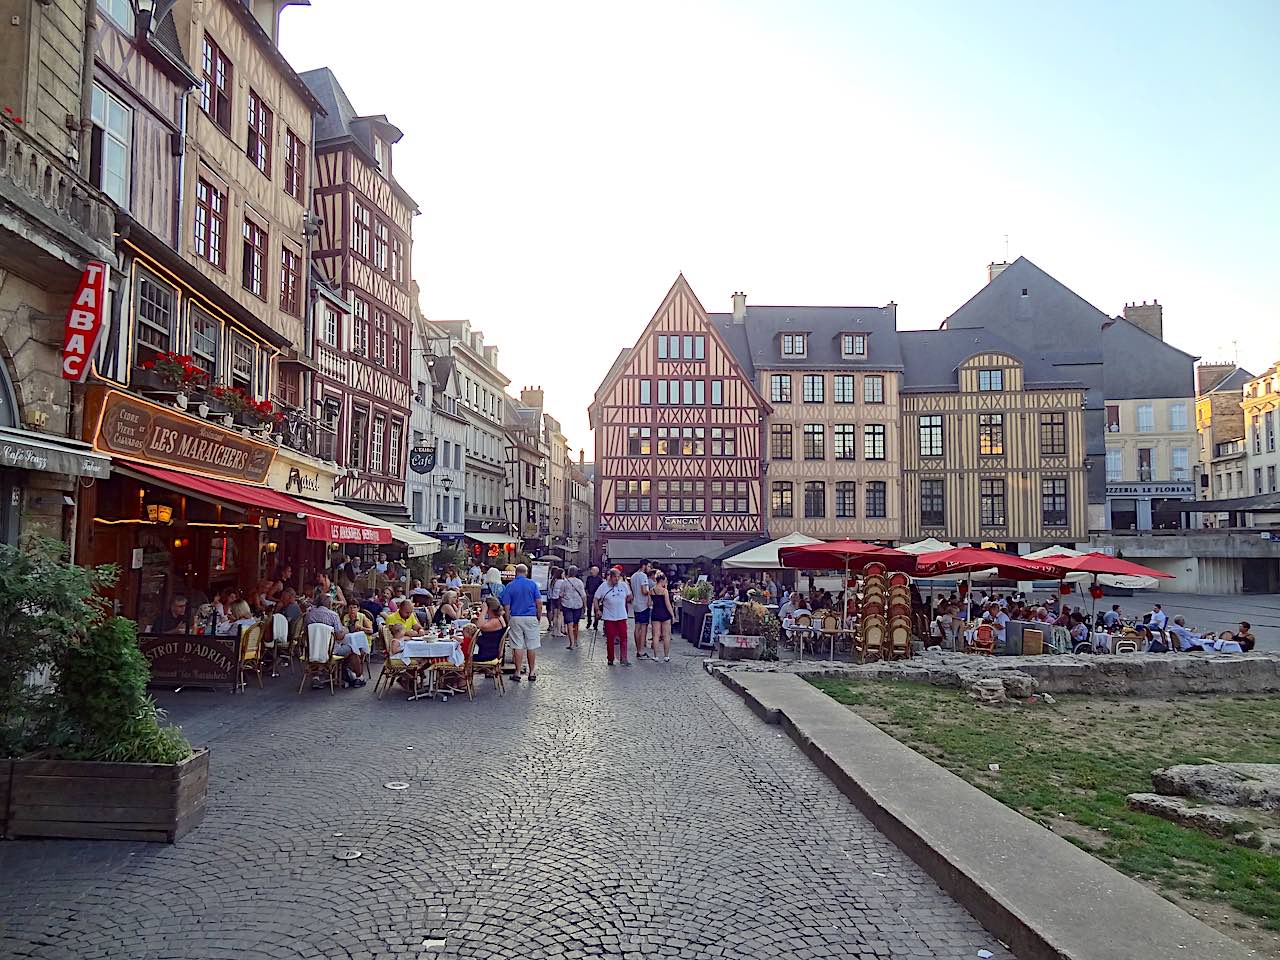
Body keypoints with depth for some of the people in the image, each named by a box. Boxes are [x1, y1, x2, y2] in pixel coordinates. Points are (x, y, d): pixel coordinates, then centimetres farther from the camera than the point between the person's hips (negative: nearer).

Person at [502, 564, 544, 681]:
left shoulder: (509, 586, 0)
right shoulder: (532, 584, -1)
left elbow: (506, 607, -2)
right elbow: (539, 602, -4)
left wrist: (508, 622, 6)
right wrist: (539, 618, 6)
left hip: (515, 618, 0)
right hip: (531, 618, 0)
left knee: (518, 646, 4)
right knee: (532, 646, 7)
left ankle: (518, 673, 6)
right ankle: (532, 673, 12)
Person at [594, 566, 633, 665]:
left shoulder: (623, 585, 3)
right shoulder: (603, 586, -3)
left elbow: (629, 596, 19)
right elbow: (595, 599, 3)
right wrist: (598, 610, -4)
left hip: (622, 616, 2)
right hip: (609, 617, -2)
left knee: (623, 637, -3)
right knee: (610, 638, 3)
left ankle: (624, 658, 2)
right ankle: (610, 659, 14)